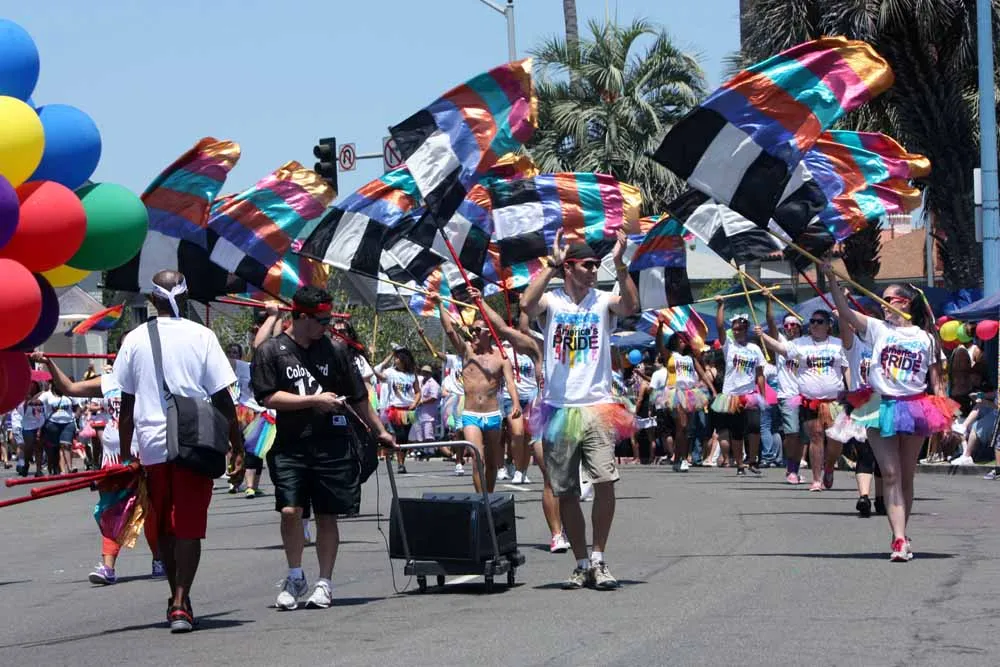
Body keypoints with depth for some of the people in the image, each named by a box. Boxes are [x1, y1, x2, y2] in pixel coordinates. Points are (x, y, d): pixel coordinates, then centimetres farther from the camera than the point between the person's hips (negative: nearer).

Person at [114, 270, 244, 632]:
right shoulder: (201, 336, -3)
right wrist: (238, 447, 2)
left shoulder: (135, 339, 3)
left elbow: (126, 405, 6)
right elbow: (222, 399, -4)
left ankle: (177, 598, 24)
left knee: (164, 527, 16)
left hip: (152, 445, 2)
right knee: (188, 526, 0)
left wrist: (125, 453, 14)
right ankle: (180, 604, -10)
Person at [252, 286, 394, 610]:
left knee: (327, 516, 2)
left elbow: (358, 398, 17)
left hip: (333, 445, 2)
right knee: (290, 510, -12)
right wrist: (314, 400, -9)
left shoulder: (334, 350, 9)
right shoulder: (271, 351, 2)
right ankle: (295, 576, 9)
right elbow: (268, 397, -6)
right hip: (290, 445, -2)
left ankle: (325, 583, 13)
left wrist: (380, 431, 22)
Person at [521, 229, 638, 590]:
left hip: (597, 407, -1)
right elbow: (526, 305, -18)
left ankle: (599, 560, -2)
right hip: (559, 408, 1)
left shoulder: (603, 300, 5)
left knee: (605, 482, -14)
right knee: (566, 492, 5)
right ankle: (582, 563, 15)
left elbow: (631, 306, -16)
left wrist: (619, 263, -22)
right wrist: (551, 265, -18)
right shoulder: (552, 301, 4)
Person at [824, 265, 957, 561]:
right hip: (881, 408, 0)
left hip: (914, 409, 0)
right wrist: (831, 279, -19)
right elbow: (846, 314, -8)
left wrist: (945, 417, -2)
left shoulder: (926, 339, 5)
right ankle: (899, 540, -14)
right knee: (890, 475, -7)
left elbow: (936, 381, 6)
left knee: (906, 477, 9)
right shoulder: (879, 329, 5)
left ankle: (901, 537, 19)